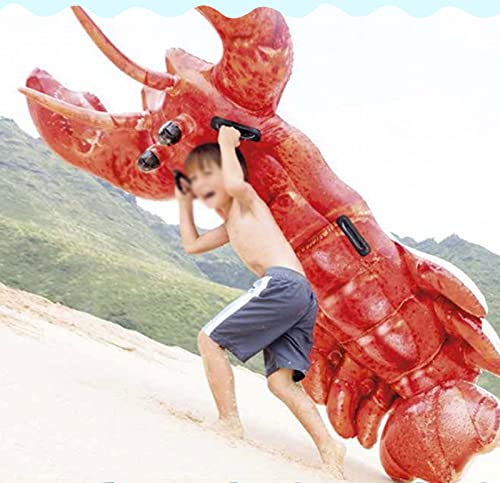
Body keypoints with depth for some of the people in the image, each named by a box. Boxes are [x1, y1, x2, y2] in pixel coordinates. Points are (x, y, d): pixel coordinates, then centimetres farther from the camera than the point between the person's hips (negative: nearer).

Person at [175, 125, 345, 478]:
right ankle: (328, 447, -5)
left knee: (208, 339, -2)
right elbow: (192, 245, 43)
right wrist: (184, 201, 43)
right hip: (303, 296, 10)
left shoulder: (246, 198, 9)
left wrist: (228, 145, -1)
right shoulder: (232, 225, 34)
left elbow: (234, 183, -17)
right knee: (280, 380, 5)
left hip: (282, 284, -10)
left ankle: (229, 423, -1)